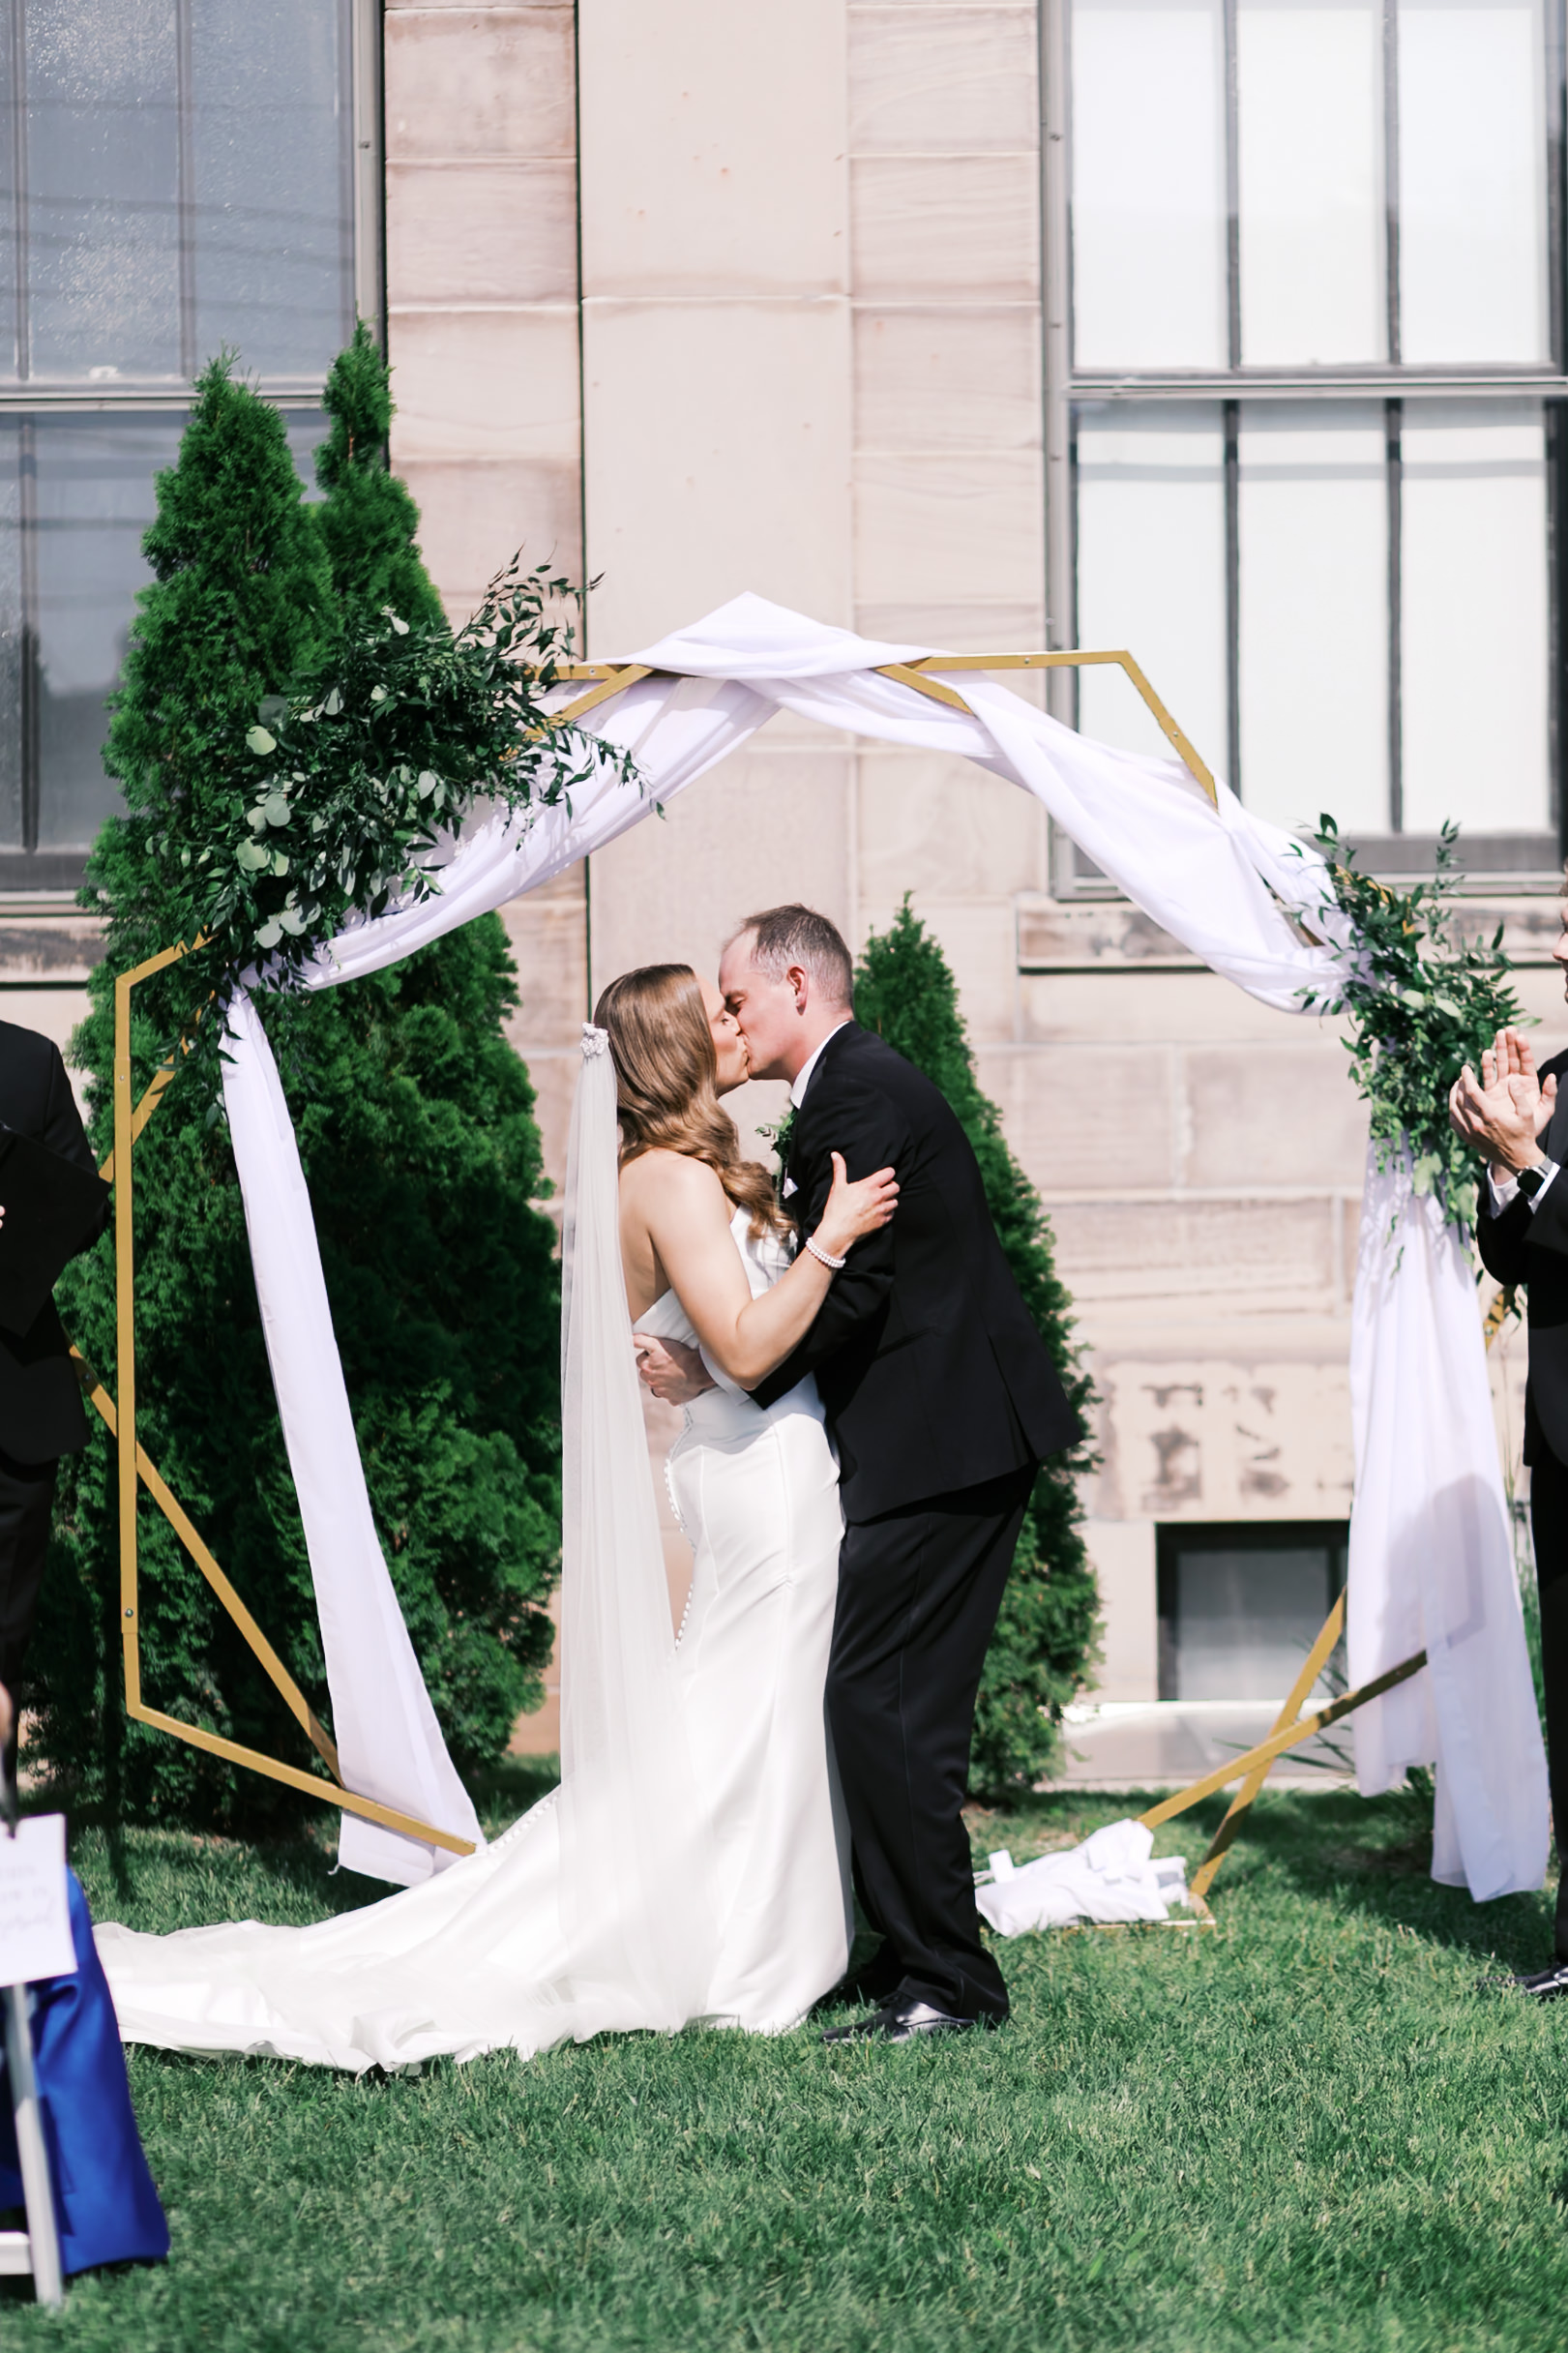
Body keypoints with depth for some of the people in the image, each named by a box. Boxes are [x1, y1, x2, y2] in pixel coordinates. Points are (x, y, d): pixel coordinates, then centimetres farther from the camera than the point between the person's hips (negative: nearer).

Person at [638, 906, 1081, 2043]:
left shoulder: (858, 1094, -13)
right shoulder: (865, 1084, 20)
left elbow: (846, 1291, -19)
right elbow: (837, 1277, 20)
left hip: (941, 1447, -11)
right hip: (958, 1437, 11)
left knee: (883, 1702, -9)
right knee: (903, 1704, 13)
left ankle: (948, 1982, -5)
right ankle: (917, 1956, 20)